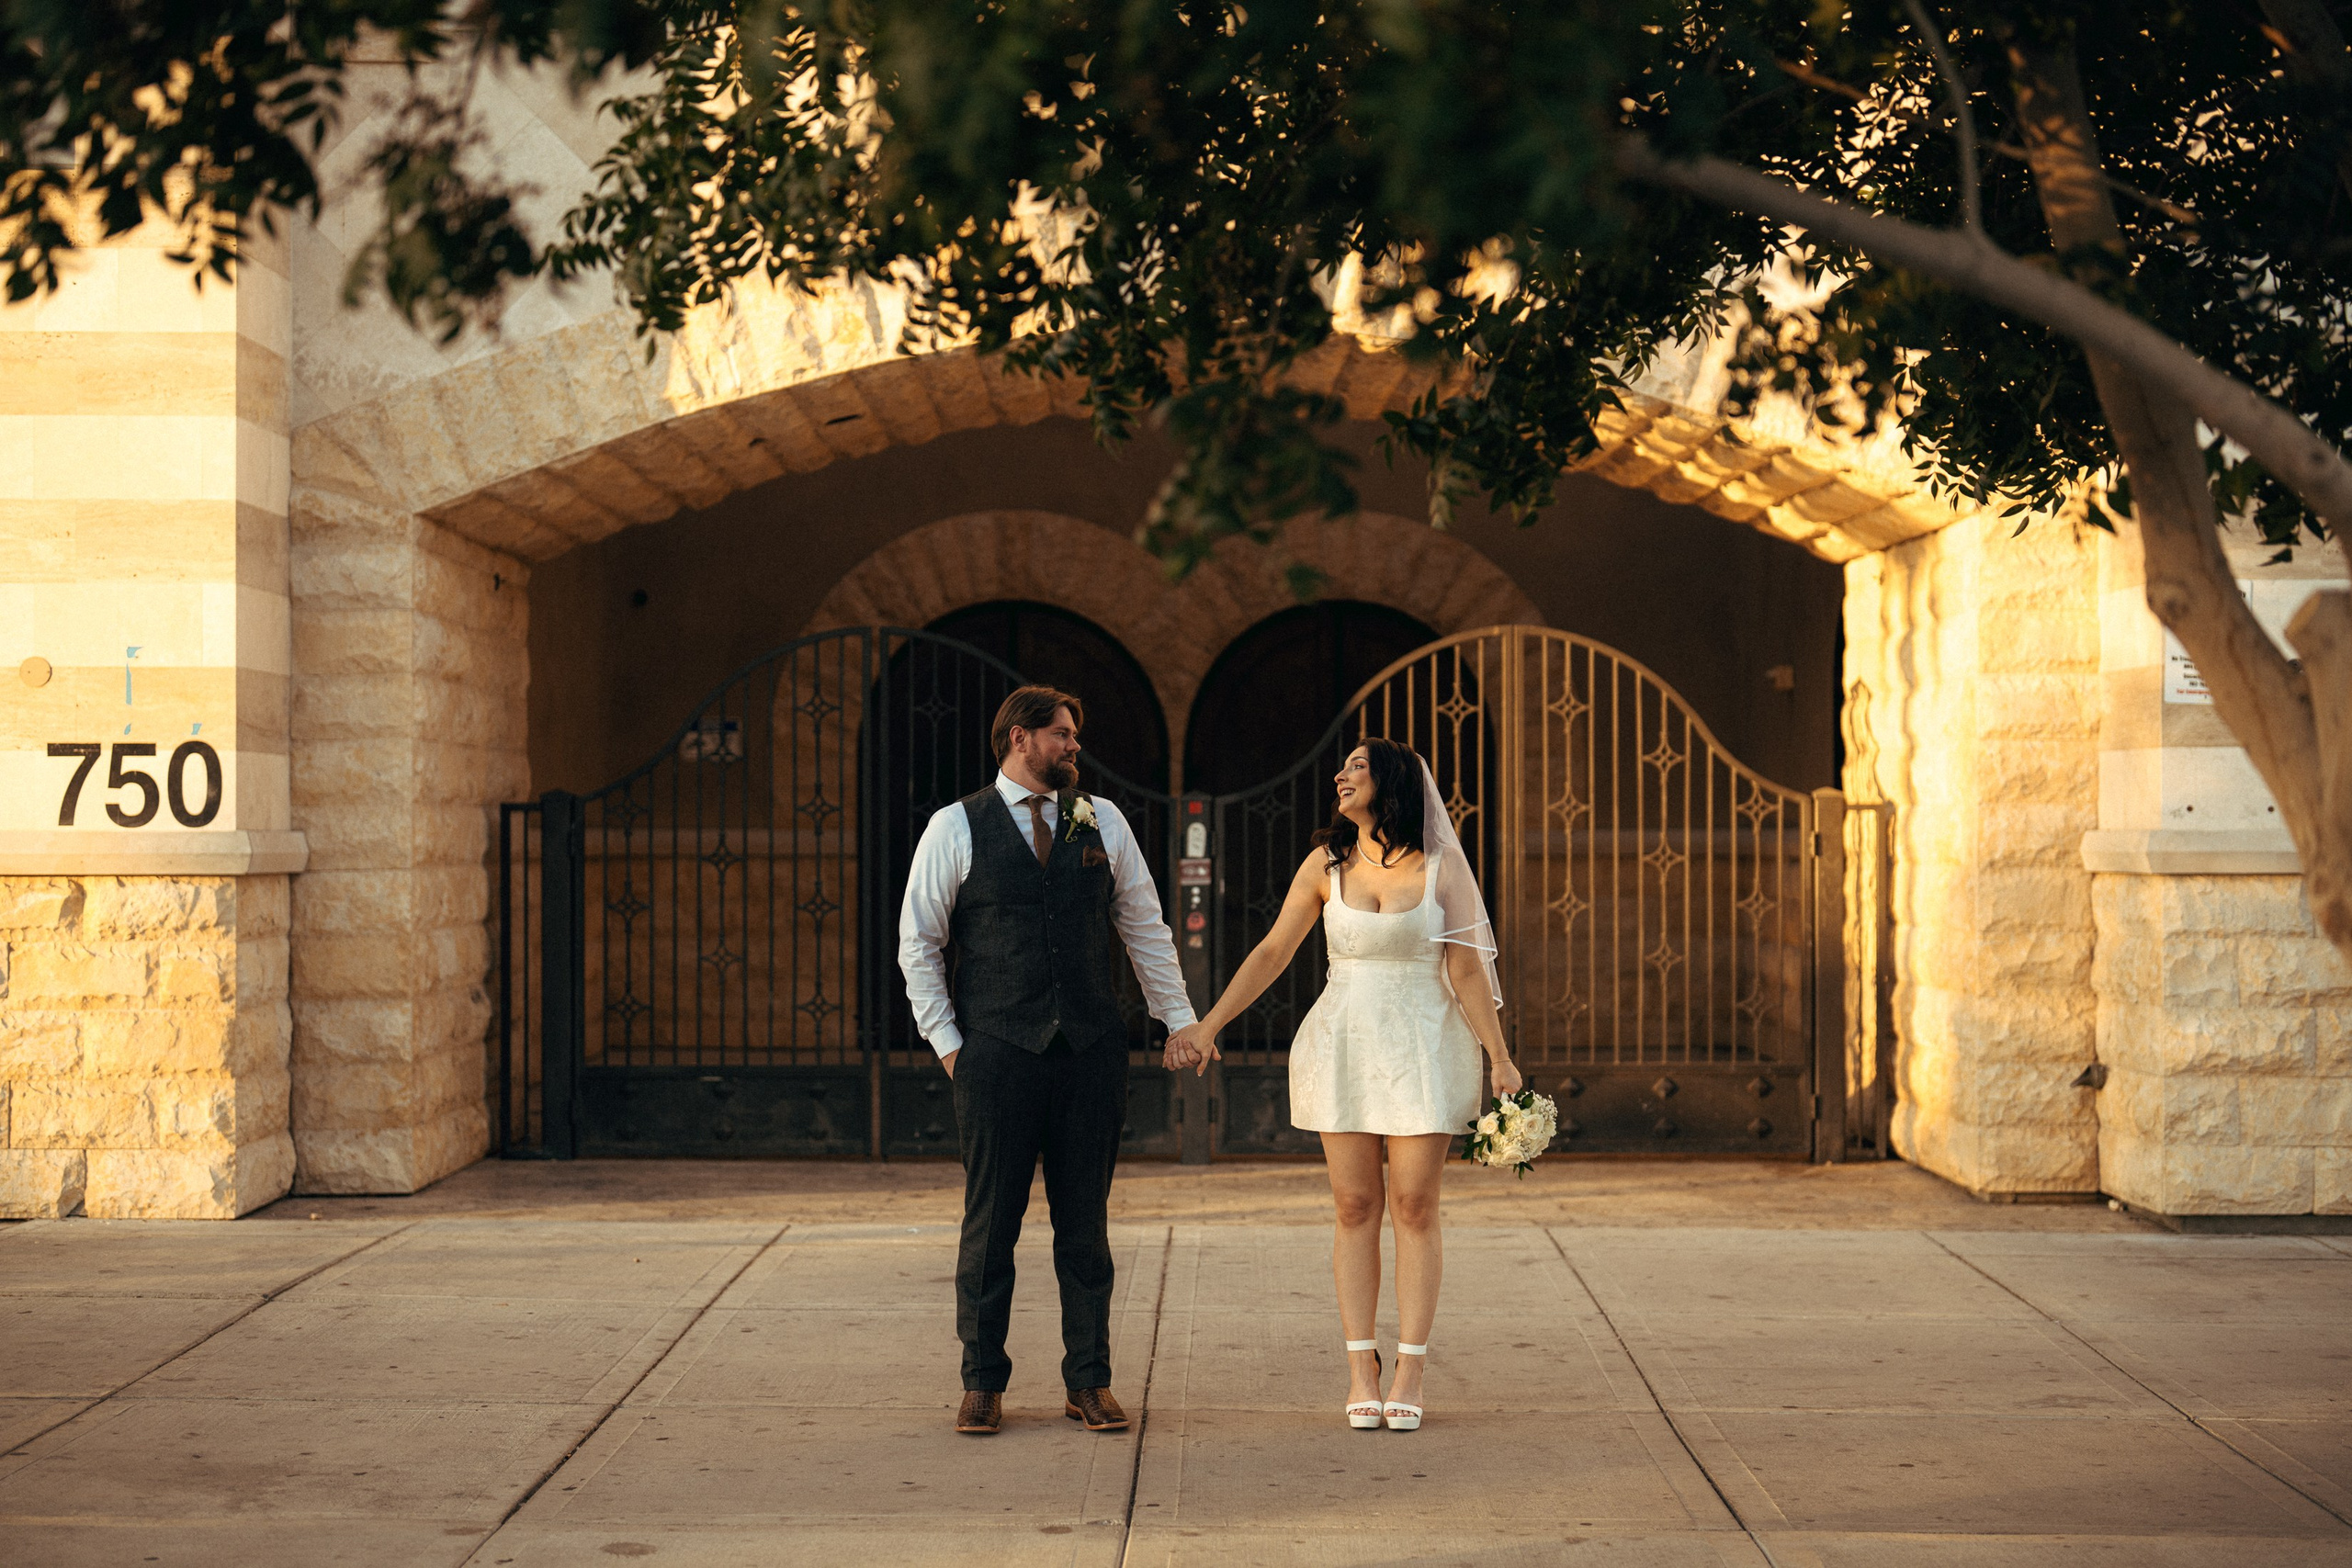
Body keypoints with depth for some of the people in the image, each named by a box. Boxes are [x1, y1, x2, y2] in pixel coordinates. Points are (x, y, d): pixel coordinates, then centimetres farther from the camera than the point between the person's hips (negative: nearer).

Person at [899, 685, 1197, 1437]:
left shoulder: (1101, 821, 11)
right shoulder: (956, 829, 2)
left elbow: (1145, 925, 16)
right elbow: (918, 943, 5)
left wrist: (1179, 1017, 12)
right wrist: (946, 1040, -1)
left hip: (1092, 1047, 3)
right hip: (998, 1051, -3)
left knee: (1086, 1220, 6)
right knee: (990, 1221, 1)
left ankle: (1088, 1382, 14)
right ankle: (982, 1384, 12)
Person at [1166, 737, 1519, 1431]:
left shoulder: (1442, 864, -1)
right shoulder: (1327, 863, 4)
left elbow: (1465, 969, 0)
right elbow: (1273, 951, 6)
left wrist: (1499, 1058, -4)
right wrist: (1208, 1026, 2)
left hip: (1423, 1047, -2)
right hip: (1344, 1043, 2)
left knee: (1414, 1205, -2)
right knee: (1355, 1206, 2)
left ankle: (1409, 1374, 3)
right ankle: (1361, 1373, 7)